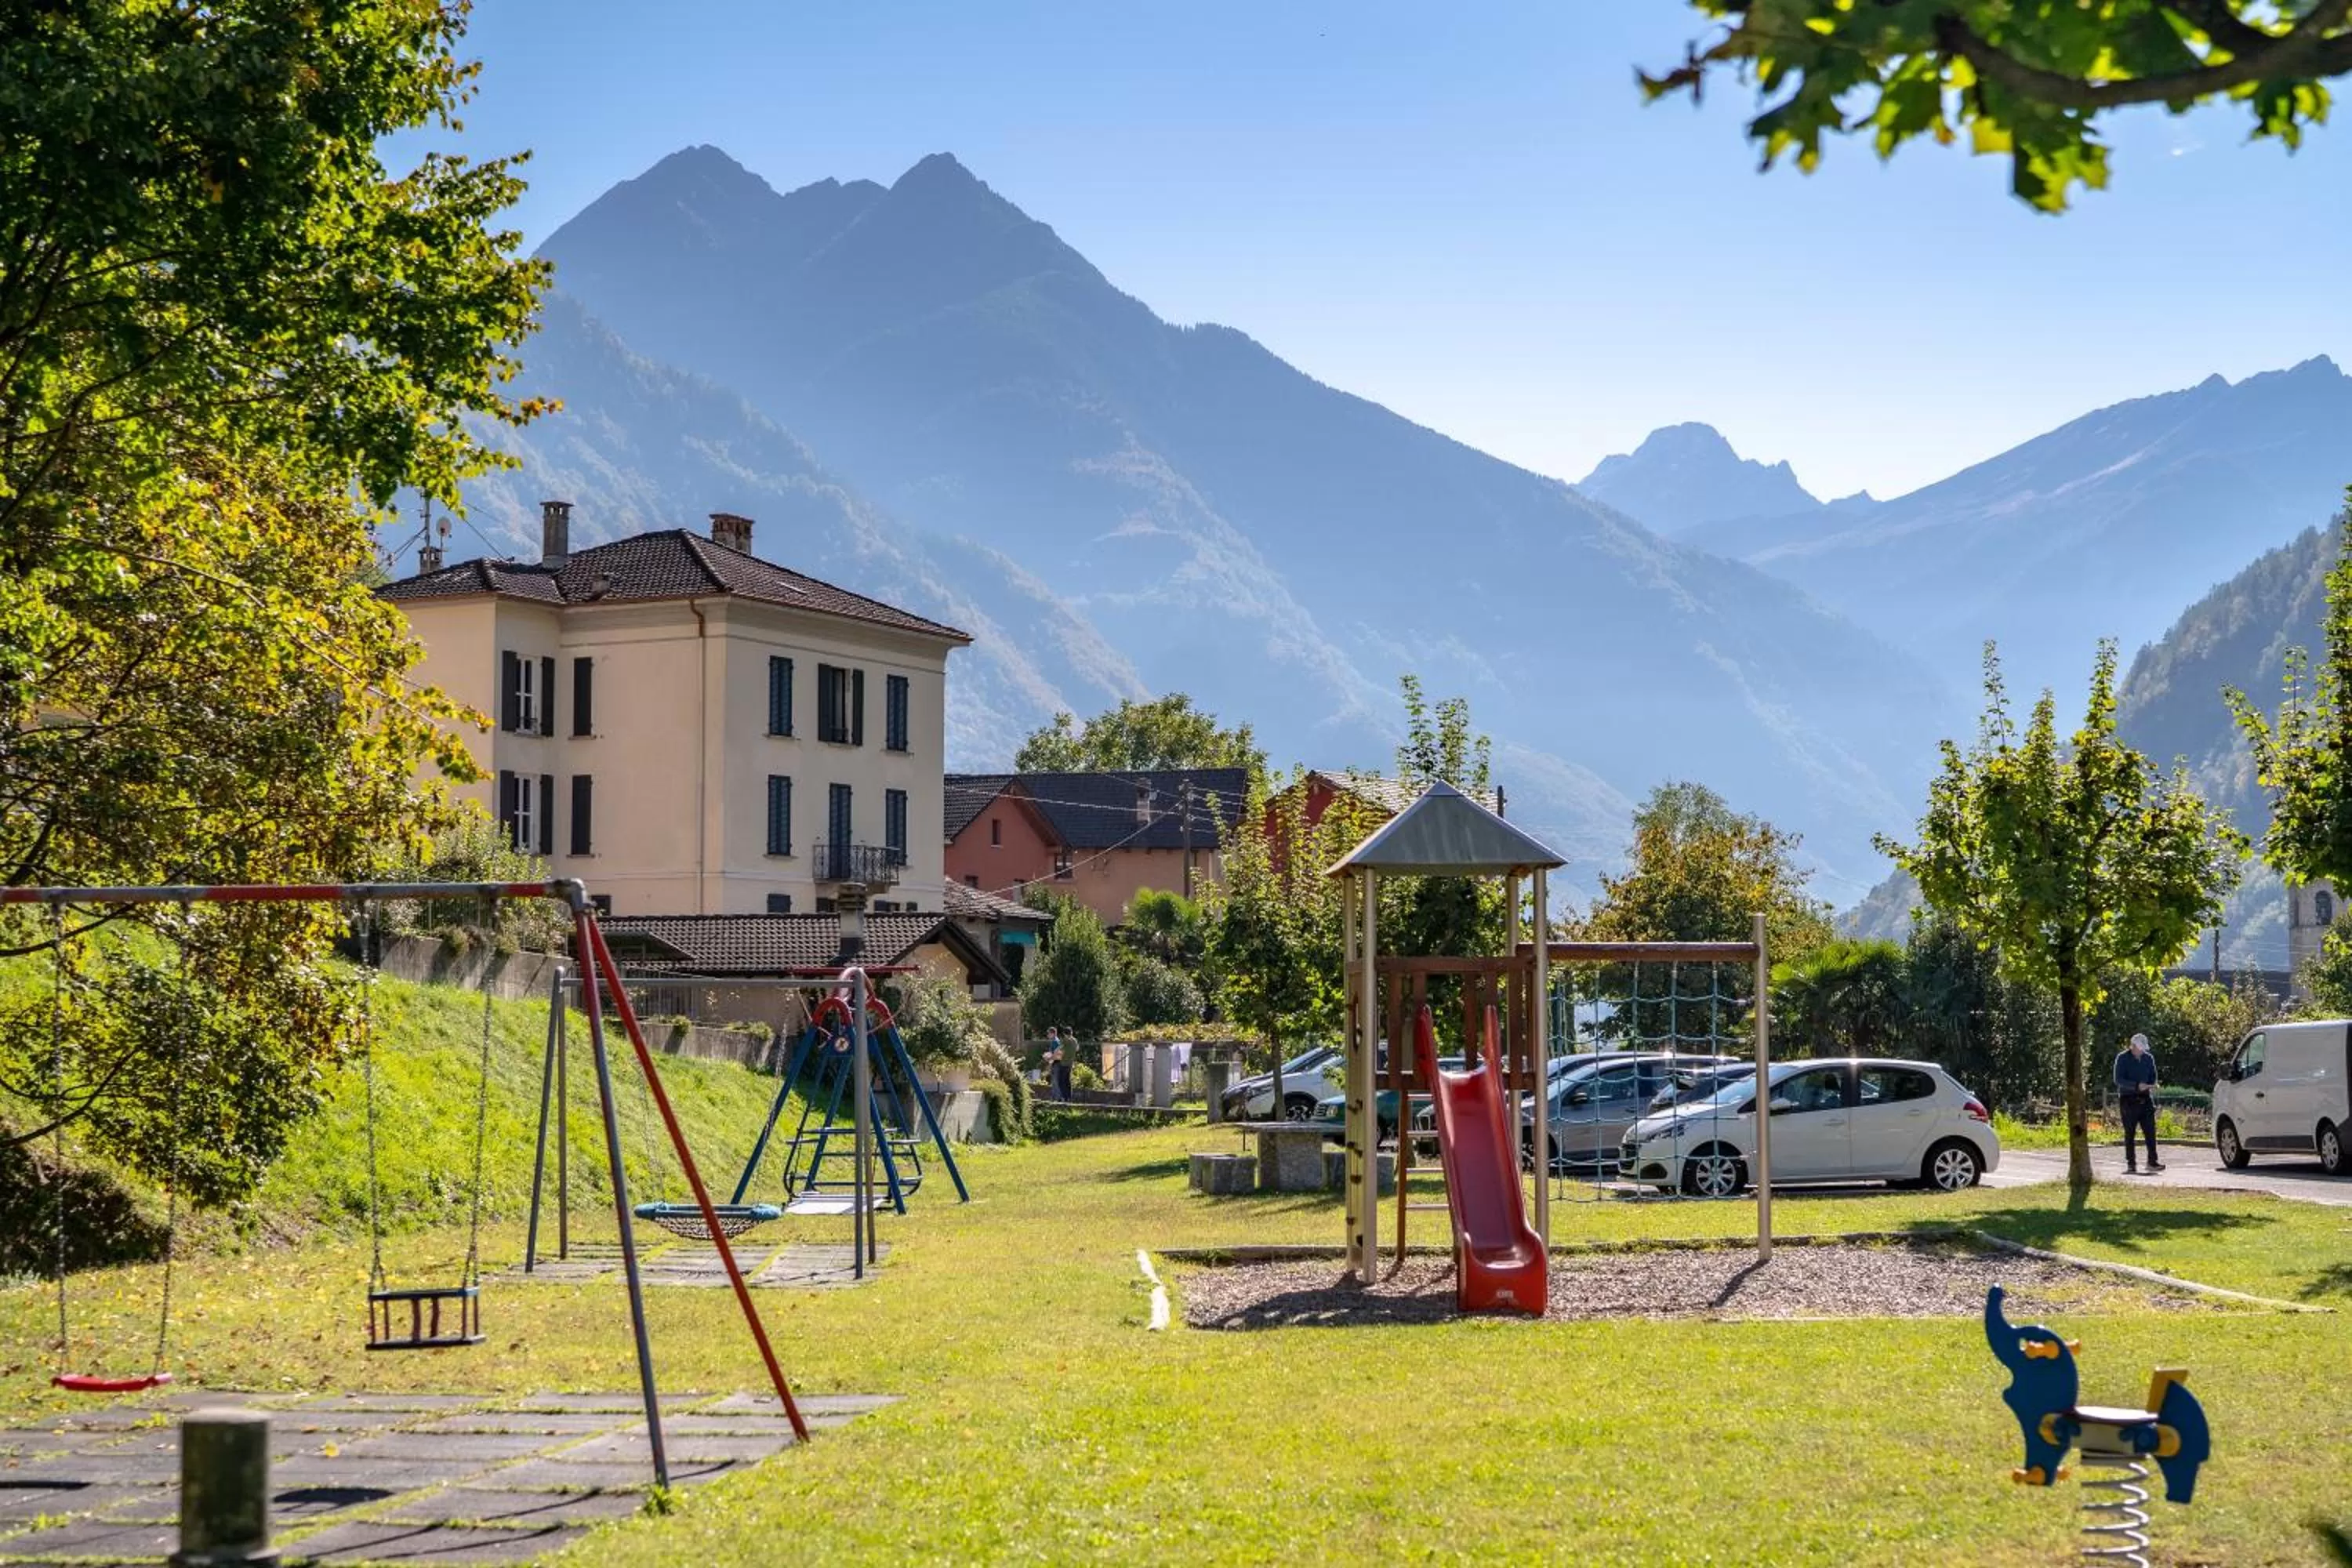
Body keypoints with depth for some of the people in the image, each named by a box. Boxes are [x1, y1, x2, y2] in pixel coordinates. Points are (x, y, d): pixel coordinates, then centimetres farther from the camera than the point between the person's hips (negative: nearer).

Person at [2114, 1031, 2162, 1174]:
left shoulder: (2149, 1058, 11)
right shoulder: (2122, 1058, -5)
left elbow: (2153, 1076, 20)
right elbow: (2118, 1080, -12)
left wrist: (2152, 1086, -4)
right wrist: (2137, 1086, -23)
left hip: (2145, 1099, 4)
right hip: (2128, 1099, -4)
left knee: (2150, 1131, -4)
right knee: (2129, 1133, 0)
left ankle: (2152, 1161, -2)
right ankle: (2131, 1163, 4)